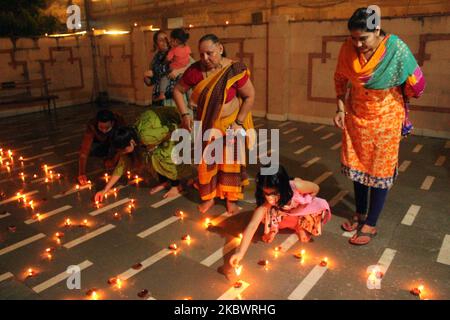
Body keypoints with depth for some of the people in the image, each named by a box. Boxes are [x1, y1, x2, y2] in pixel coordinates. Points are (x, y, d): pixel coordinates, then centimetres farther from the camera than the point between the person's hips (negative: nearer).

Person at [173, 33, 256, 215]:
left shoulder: (234, 70, -21)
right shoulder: (195, 70, -14)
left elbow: (250, 96, -13)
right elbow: (178, 90, -2)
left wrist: (238, 122, -17)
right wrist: (185, 114, -12)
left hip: (229, 124, -2)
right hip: (205, 125, 2)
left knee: (230, 160, 8)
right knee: (206, 161, 10)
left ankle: (231, 199, 24)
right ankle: (208, 197, 28)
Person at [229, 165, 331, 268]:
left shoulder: (296, 186, -41)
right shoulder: (265, 203, -38)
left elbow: (315, 188, -19)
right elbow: (252, 226, -45)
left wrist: (303, 204, -23)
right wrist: (240, 252, -54)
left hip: (302, 211, 0)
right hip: (284, 215, 0)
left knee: (320, 207, -26)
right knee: (268, 213, -28)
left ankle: (302, 227, 5)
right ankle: (273, 229, 9)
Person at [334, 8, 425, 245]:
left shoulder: (397, 49, -22)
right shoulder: (348, 49, -12)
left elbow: (416, 85, -12)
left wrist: (388, 100, 1)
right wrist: (340, 108, -1)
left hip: (385, 119, -4)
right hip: (356, 117, 4)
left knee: (380, 171, 4)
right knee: (357, 165, 13)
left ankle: (370, 224, 16)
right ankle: (360, 213, 33)